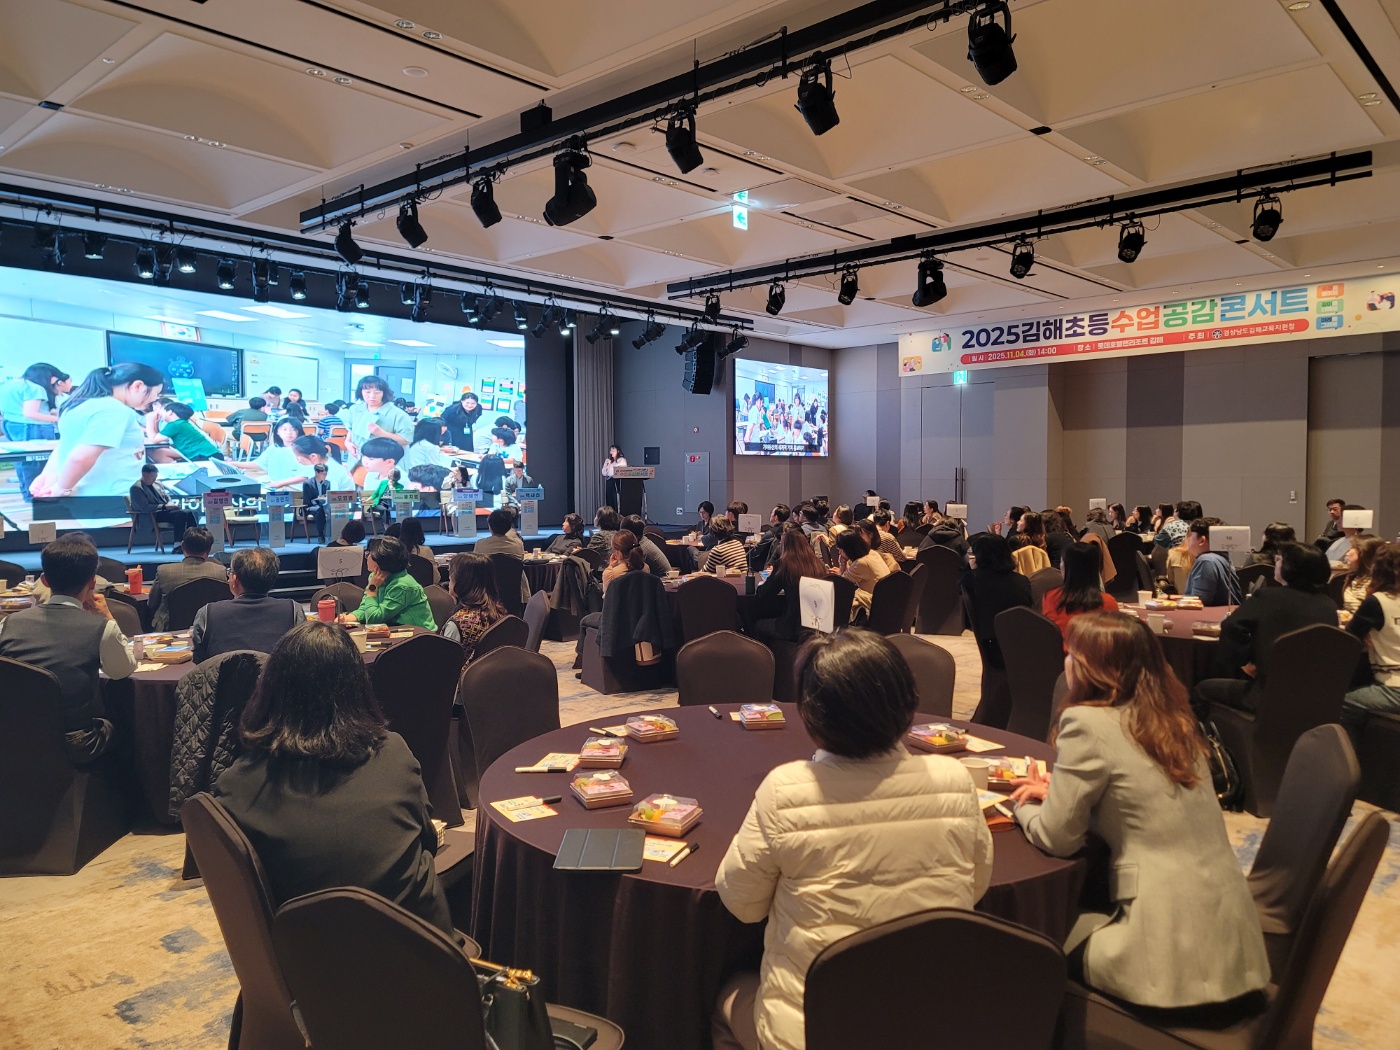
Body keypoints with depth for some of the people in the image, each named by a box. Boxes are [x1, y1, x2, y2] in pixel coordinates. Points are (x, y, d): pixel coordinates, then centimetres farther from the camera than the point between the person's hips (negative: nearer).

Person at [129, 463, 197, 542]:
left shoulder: (158, 484, 15)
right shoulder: (136, 488, -8)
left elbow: (167, 497, 20)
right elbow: (145, 508, -17)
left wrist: (171, 504, -4)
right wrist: (165, 506, -21)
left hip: (166, 511, 8)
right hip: (152, 516, -8)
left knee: (189, 513, -18)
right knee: (181, 514, -31)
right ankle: (178, 543, -32)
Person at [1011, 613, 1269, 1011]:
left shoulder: (1087, 722, -15)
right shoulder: (1170, 717, 7)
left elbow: (1056, 838, -9)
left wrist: (1024, 806, 10)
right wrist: (1058, 791, 13)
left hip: (1175, 952, -7)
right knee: (1079, 907, 26)